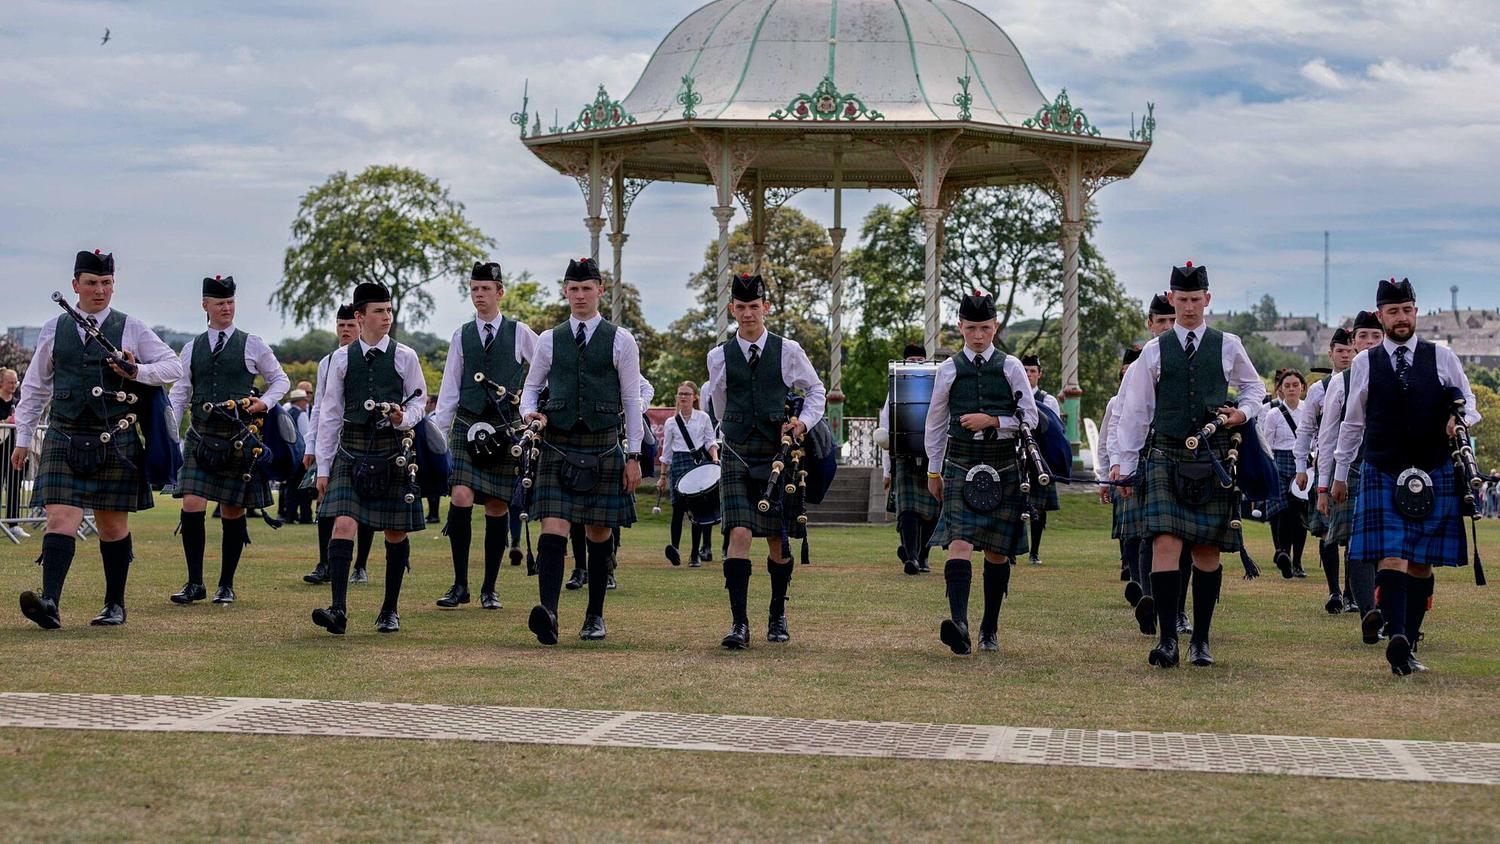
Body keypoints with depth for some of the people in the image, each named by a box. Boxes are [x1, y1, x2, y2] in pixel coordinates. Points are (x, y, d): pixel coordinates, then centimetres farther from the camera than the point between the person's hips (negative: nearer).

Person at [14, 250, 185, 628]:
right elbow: (35, 388, 16)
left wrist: (138, 372, -13)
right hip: (64, 440, 0)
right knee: (61, 519, -12)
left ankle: (115, 605, 19)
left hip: (116, 441, 0)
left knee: (113, 525, 8)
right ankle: (49, 604, -22)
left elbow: (174, 367, 5)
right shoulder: (54, 330, 9)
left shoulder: (131, 328, 4)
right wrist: (23, 437, 14)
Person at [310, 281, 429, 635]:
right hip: (351, 452, 0)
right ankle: (338, 610, -18)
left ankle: (391, 610, 21)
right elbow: (329, 414, 7)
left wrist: (403, 418, -14)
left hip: (393, 452, 0)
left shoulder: (404, 357, 2)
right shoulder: (342, 359, 4)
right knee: (343, 525, -14)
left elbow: (418, 401, 11)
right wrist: (323, 467, 4)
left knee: (395, 533, 7)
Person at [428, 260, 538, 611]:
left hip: (506, 428, -1)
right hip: (468, 425, 1)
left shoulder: (520, 333, 3)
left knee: (498, 506, 1)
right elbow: (450, 388, 9)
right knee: (460, 498, -15)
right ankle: (460, 585, -7)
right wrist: (438, 431, 3)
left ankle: (489, 589, 10)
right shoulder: (462, 335, 9)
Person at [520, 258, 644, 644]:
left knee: (599, 533, 7)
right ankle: (548, 613, -26)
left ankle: (595, 616, 19)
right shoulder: (549, 340, 8)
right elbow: (531, 387, 18)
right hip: (558, 448, 1)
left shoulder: (620, 340, 3)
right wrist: (530, 412, -6)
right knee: (553, 529, -14)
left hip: (603, 448, 0)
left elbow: (632, 400, 4)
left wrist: (634, 456, 0)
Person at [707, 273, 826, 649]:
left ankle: (778, 617, 24)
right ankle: (739, 623, -15)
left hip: (777, 456, 0)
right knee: (739, 534, -14)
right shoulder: (719, 356, 4)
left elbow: (816, 390, 14)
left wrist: (803, 422, -2)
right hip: (737, 456, 0)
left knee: (777, 539, 7)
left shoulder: (788, 350, 2)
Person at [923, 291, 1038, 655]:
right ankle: (959, 625, -31)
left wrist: (992, 421, -10)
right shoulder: (949, 370, 7)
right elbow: (935, 423, 15)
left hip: (1004, 468, 1)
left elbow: (1030, 418, 5)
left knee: (997, 550, 6)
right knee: (960, 543, -17)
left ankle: (990, 628, 19)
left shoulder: (1011, 367, 5)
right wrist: (933, 471, 15)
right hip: (961, 466, -1)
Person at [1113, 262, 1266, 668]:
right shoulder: (1154, 351, 7)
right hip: (1165, 458, -1)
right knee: (1165, 544, -15)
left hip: (1213, 462, 1)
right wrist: (1125, 463, 6)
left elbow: (1254, 386, 24)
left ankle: (1201, 640, 13)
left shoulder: (1228, 346, 8)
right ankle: (1167, 639, -16)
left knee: (1207, 551, 4)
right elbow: (1135, 410, 9)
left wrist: (1244, 413, 3)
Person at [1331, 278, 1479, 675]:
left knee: (1422, 563, 3)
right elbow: (1352, 424, 15)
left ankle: (1407, 645, 11)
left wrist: (1462, 419, -10)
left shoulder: (1442, 357, 7)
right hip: (1382, 475, -1)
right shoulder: (1365, 364, 7)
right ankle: (1397, 640, -25)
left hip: (1435, 475, 1)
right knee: (1392, 558, -15)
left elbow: (1469, 404, 14)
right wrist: (1340, 474, 18)